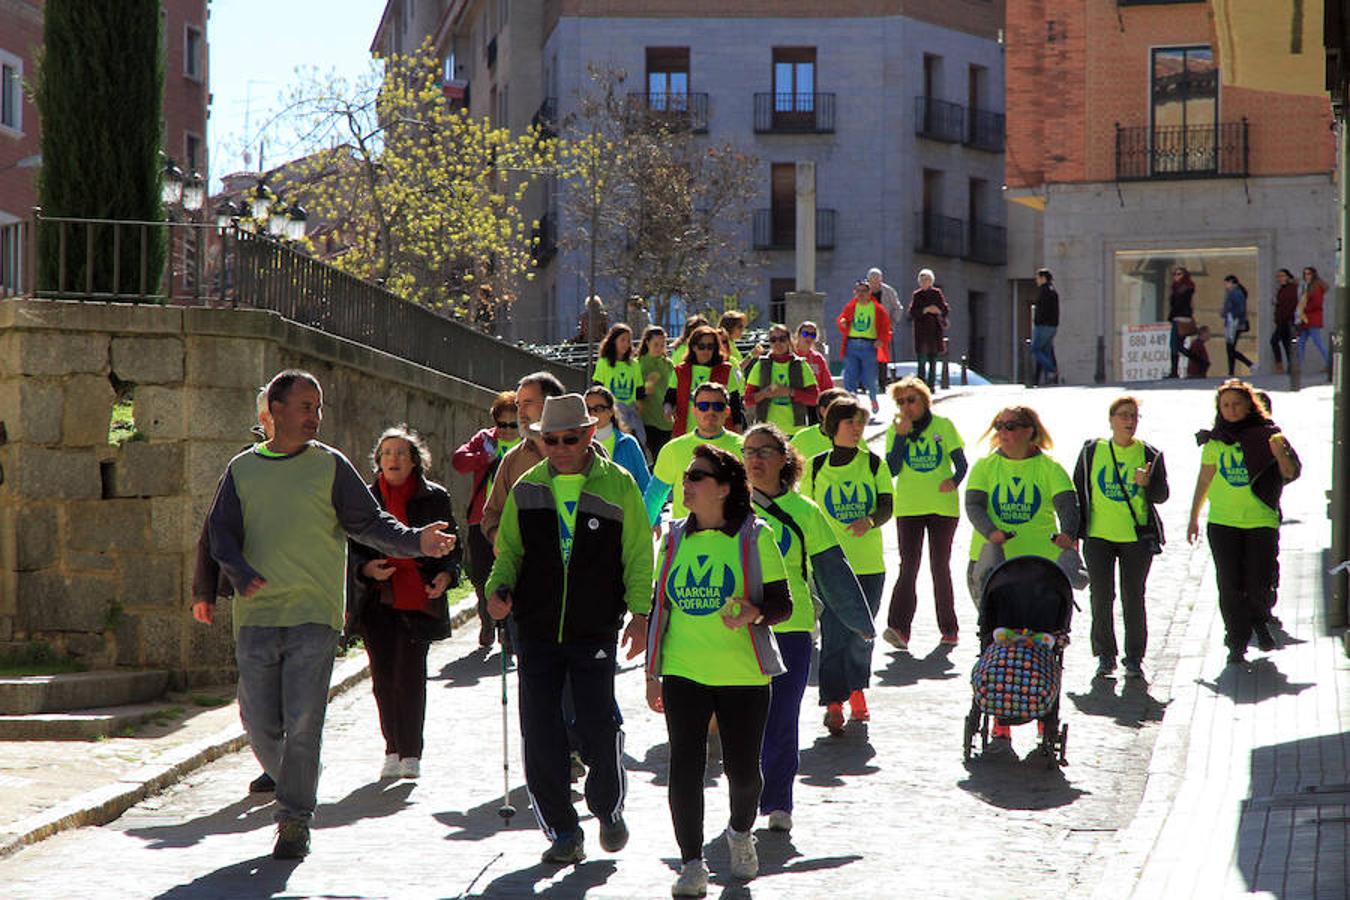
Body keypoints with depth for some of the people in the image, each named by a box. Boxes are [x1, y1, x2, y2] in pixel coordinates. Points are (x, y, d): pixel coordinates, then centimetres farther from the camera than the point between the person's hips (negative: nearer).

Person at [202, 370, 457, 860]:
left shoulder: (330, 465, 7)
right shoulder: (242, 469, 11)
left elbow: (368, 522, 5)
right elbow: (221, 531, 6)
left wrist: (415, 541, -12)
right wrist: (241, 573, -13)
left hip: (314, 616, -2)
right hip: (256, 616, 2)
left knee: (303, 724, -9)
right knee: (259, 723, 3)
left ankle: (295, 821, 0)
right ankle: (290, 788, 29)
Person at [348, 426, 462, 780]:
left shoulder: (434, 498, 4)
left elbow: (453, 545, 9)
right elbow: (351, 548, 10)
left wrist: (446, 575, -10)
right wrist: (366, 568, -12)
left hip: (419, 600, -2)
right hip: (377, 601, 2)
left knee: (410, 677, -5)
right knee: (383, 677, 0)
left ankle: (410, 754, 4)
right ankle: (393, 751, 14)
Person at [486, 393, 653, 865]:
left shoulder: (619, 485, 1)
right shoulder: (527, 488, 8)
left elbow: (638, 555, 3)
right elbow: (509, 549, 16)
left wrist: (640, 613, -6)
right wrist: (498, 587, -4)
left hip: (595, 631, -2)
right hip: (536, 631, 3)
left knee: (599, 730, -3)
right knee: (540, 737, 0)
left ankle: (608, 810, 25)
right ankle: (563, 834, 11)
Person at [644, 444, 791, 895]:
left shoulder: (754, 536, -4)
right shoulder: (675, 538, 8)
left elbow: (782, 603, -2)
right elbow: (660, 605, 14)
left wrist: (753, 613, -25)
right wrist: (652, 672, 12)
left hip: (743, 673, -2)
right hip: (683, 673, 3)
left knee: (742, 770, 5)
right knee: (684, 768, -5)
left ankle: (740, 832, 36)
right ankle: (692, 863, 5)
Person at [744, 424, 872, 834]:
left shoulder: (804, 511, 5)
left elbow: (833, 570, 11)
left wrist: (860, 620, 14)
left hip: (791, 627, 0)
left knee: (782, 720, -2)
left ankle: (777, 802, 10)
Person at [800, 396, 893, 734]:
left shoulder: (874, 463, 4)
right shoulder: (816, 466, 3)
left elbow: (887, 504, -2)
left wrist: (870, 521, -23)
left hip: (869, 563, 1)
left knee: (862, 632, 9)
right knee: (834, 633, -8)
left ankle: (857, 691, 28)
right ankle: (833, 703, -7)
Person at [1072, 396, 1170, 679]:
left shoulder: (1150, 454, 3)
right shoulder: (1091, 451, 5)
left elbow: (1161, 496, 2)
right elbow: (1078, 491, 11)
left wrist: (1147, 483, -20)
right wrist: (1075, 532, 8)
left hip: (1137, 537, -1)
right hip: (1098, 535, 1)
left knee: (1133, 597, 1)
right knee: (1101, 596, 0)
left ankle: (1134, 658, 10)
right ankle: (1105, 654, 12)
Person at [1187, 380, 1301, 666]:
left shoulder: (1266, 434, -1)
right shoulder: (1215, 440, 3)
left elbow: (1290, 474, 1)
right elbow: (1204, 479, 12)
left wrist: (1280, 454, -20)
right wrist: (1194, 518, 14)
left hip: (1261, 521, -1)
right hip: (1222, 521, 1)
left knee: (1259, 584, -1)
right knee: (1230, 586, -2)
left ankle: (1260, 622, 30)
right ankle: (1237, 644, 8)